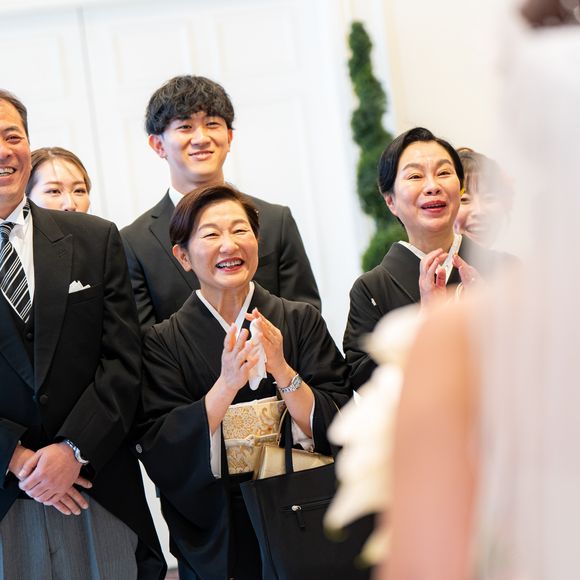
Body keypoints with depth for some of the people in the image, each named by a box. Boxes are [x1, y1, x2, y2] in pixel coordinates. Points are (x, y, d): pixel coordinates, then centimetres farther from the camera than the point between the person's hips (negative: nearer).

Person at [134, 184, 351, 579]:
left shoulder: (302, 321, -1)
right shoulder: (162, 343, -5)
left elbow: (339, 430, -7)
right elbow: (161, 457, -14)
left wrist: (281, 371, -22)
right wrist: (227, 384, -25)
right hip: (218, 542, -1)